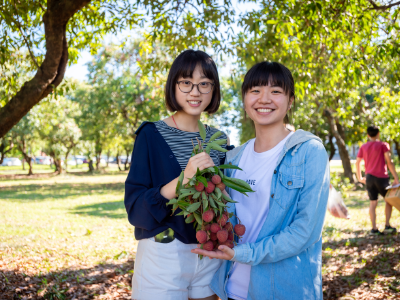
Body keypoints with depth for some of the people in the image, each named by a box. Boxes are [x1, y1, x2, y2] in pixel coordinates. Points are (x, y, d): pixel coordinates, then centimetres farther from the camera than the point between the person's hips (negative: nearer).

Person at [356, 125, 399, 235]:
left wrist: (360, 178, 18)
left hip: (369, 177, 4)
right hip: (381, 177, -4)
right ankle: (387, 226, 5)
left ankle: (374, 229, 1)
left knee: (373, 203, 5)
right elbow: (389, 162, -10)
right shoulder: (383, 145, -3)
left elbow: (357, 162, 10)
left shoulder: (363, 147, 10)